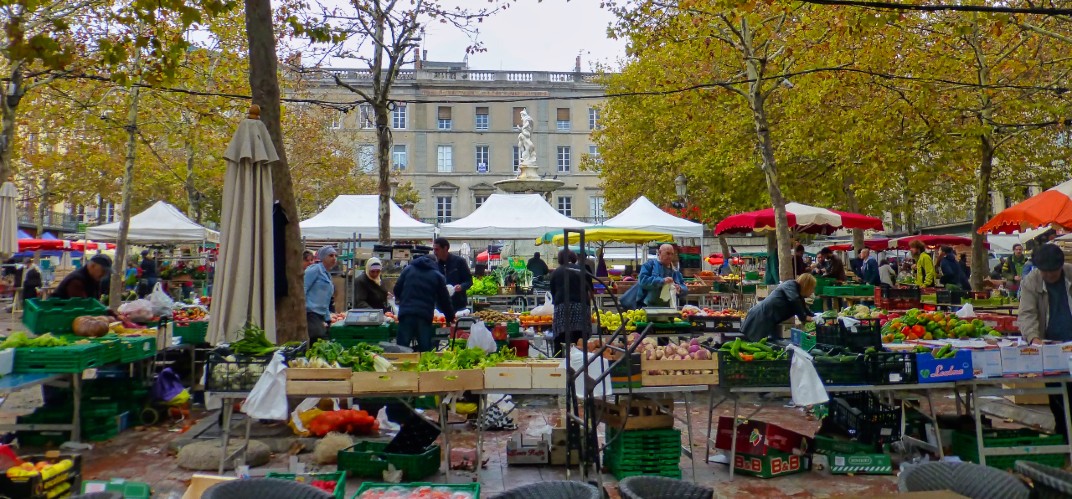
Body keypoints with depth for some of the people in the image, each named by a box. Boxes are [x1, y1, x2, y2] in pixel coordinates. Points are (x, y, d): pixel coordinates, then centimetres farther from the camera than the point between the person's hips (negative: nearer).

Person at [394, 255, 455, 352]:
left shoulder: (408, 269, 14)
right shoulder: (438, 276, 10)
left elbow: (397, 290, 13)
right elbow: (445, 300, 11)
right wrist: (450, 317, 23)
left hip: (406, 314, 1)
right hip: (425, 315, -1)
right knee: (425, 349, 6)